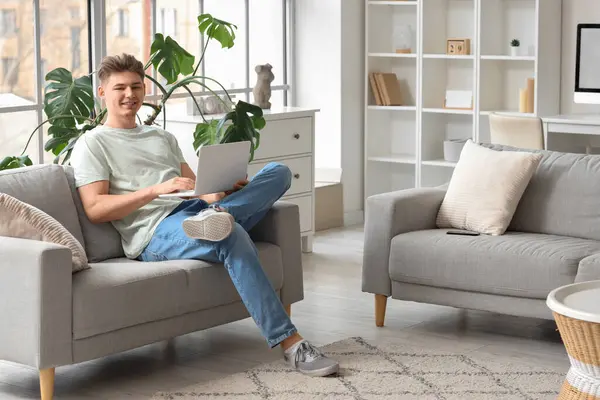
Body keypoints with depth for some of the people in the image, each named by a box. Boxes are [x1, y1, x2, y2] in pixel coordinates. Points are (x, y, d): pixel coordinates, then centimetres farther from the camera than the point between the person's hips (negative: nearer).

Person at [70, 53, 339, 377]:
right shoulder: (92, 145, 10)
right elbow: (95, 209, -4)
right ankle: (289, 342, -38)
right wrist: (156, 190, -15)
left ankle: (218, 215, -35)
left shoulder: (163, 138, 31)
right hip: (156, 233, -7)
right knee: (231, 237, -38)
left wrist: (225, 189, -2)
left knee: (279, 172, -8)